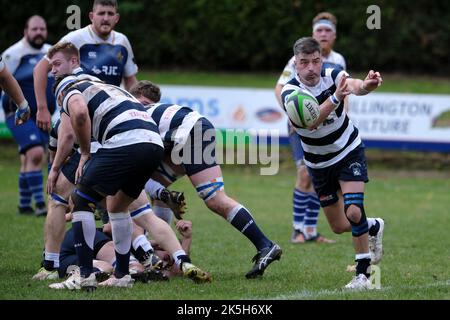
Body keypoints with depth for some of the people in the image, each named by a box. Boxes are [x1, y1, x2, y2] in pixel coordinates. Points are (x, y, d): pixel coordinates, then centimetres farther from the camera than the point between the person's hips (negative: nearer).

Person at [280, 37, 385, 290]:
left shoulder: (332, 76, -20)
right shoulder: (290, 92, -23)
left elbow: (355, 86, -43)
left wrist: (368, 85, -68)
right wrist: (335, 98, -59)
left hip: (349, 152, -2)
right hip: (319, 163, 2)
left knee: (353, 212, -21)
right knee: (339, 226, 10)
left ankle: (363, 273, -7)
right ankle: (374, 227, 42)